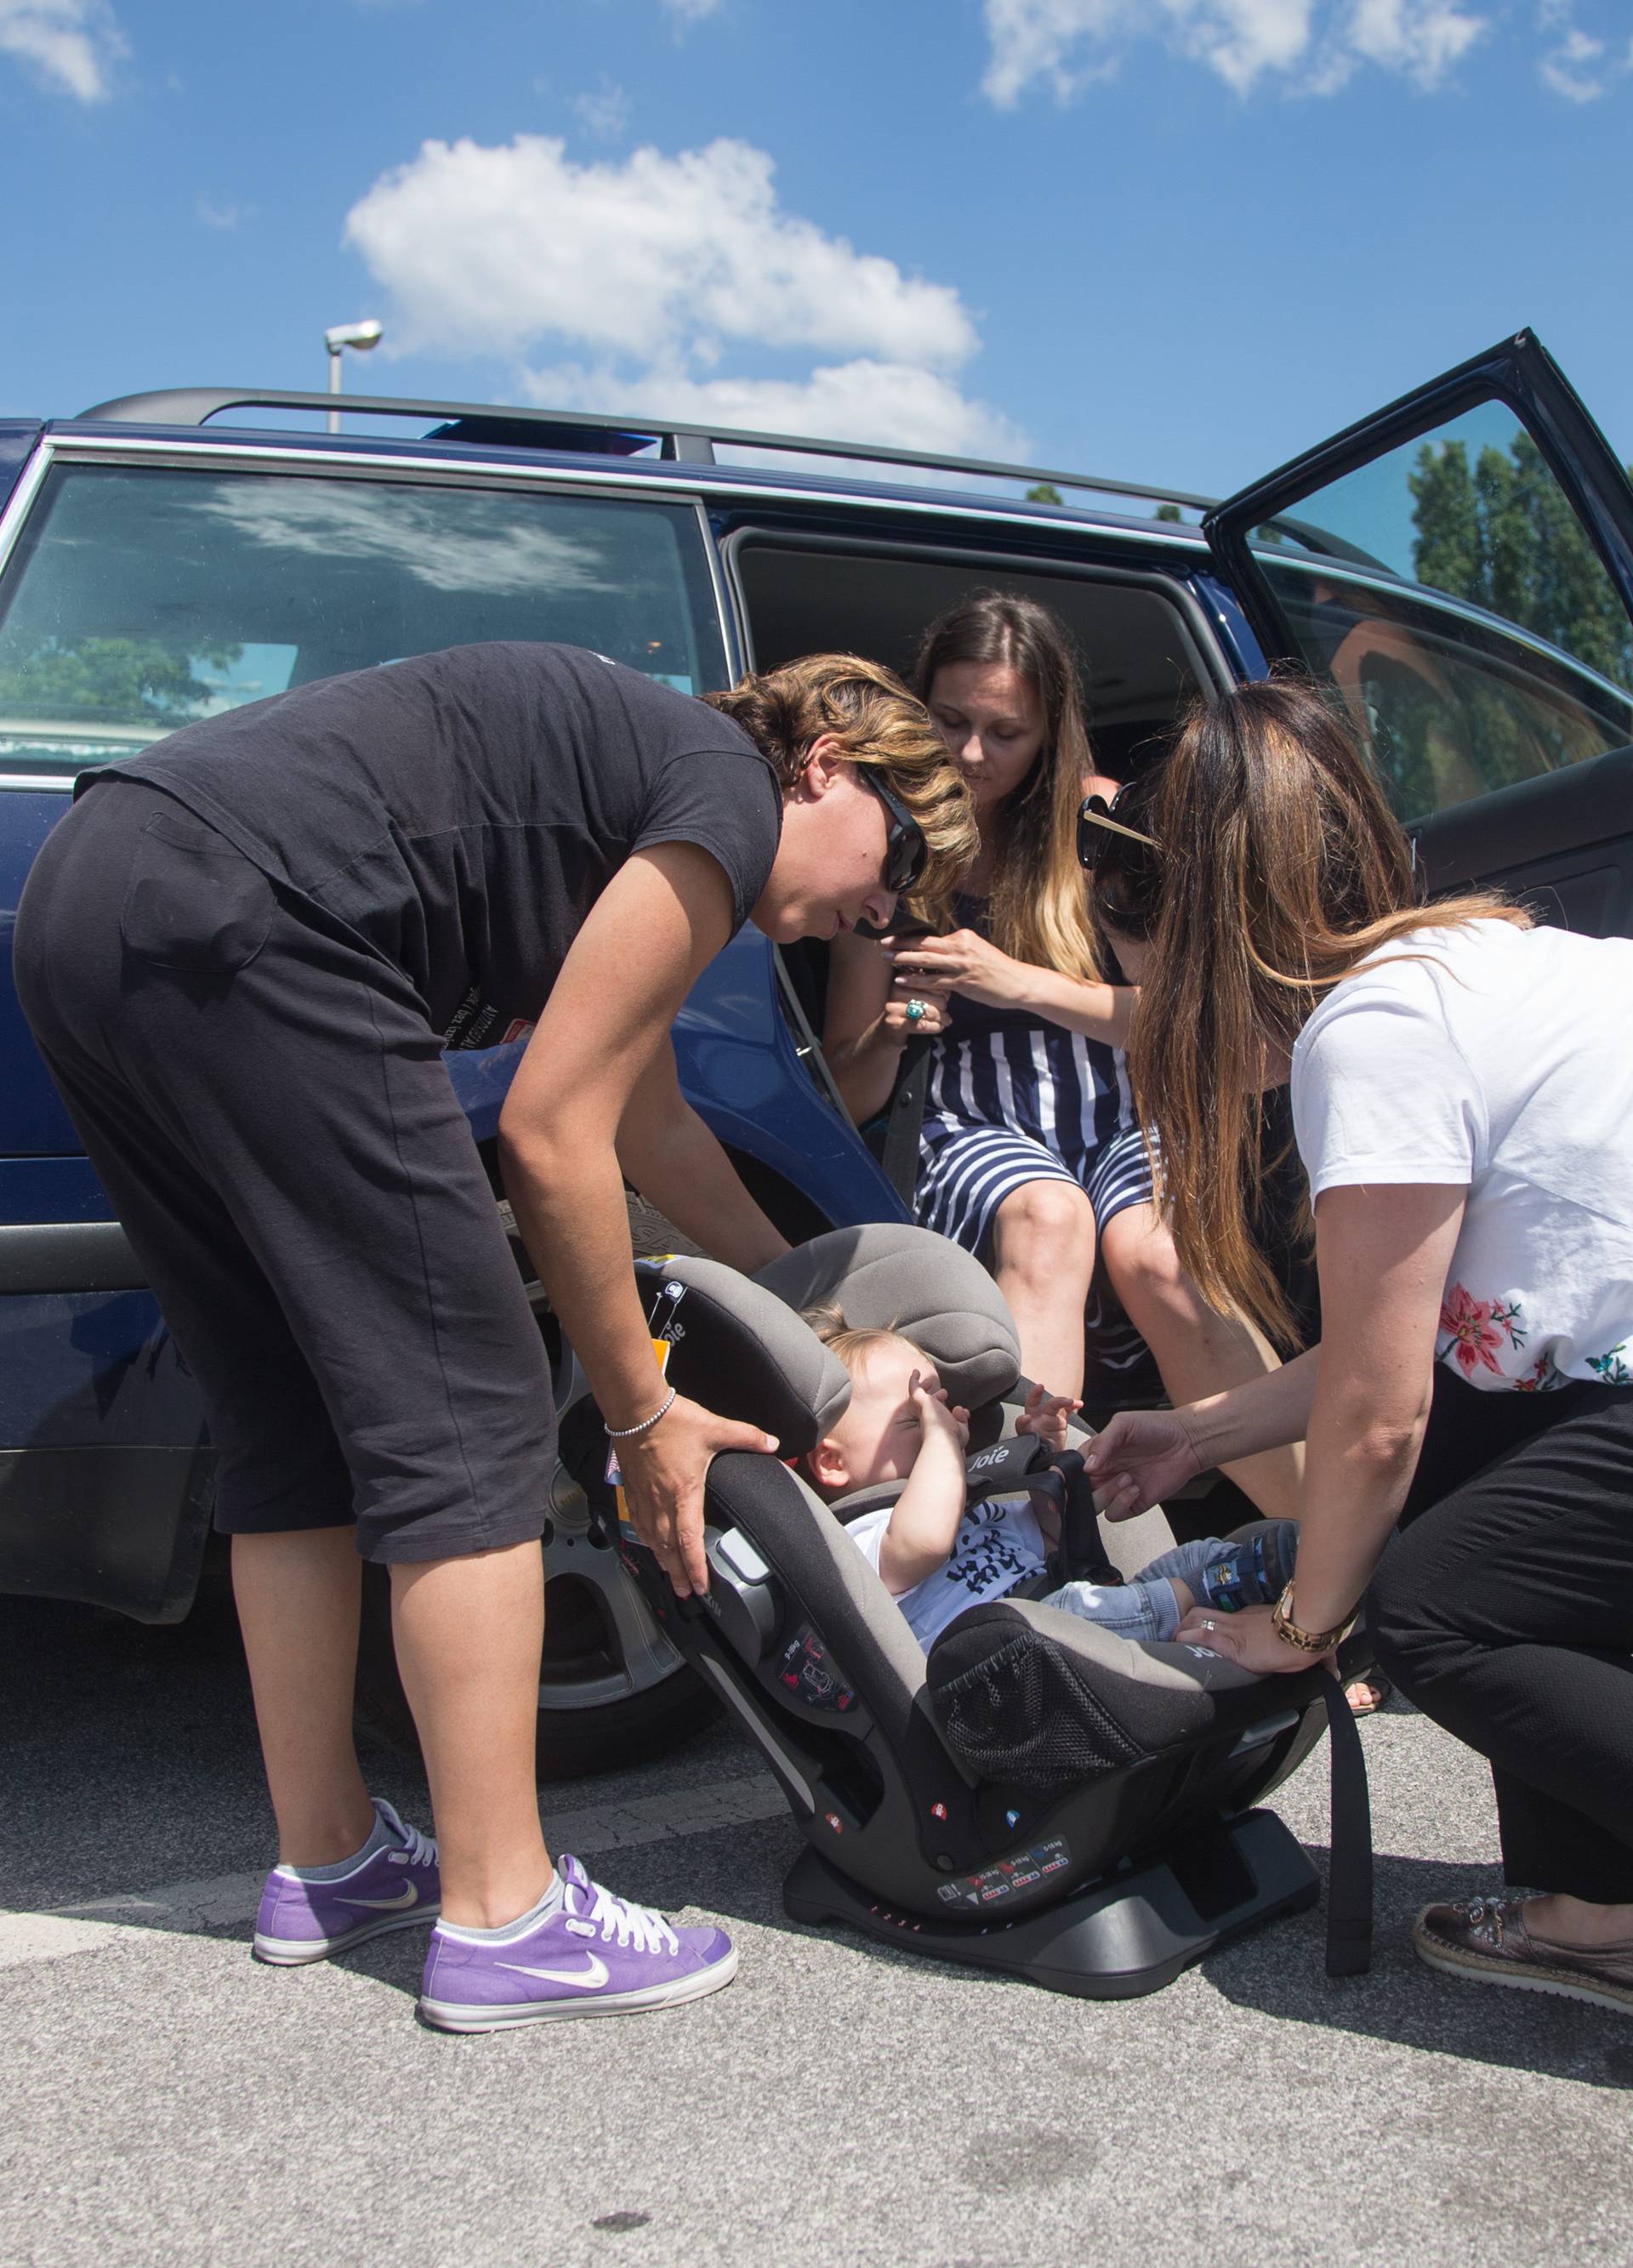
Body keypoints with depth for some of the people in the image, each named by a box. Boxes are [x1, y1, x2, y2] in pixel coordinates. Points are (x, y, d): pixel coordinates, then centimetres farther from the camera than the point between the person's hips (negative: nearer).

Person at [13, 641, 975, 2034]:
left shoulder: (630, 793, 27)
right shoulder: (732, 795, 0)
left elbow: (646, 1121, 36)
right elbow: (552, 1134, -4)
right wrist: (644, 1415, 6)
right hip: (232, 923, -11)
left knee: (301, 1426, 16)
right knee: (465, 1419, -4)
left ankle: (328, 1862, 26)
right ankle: (502, 1921, 3)